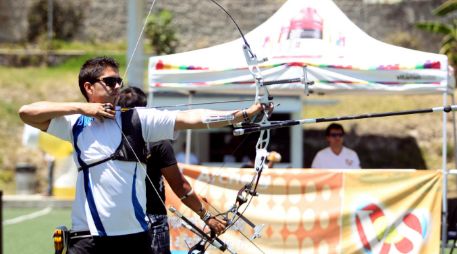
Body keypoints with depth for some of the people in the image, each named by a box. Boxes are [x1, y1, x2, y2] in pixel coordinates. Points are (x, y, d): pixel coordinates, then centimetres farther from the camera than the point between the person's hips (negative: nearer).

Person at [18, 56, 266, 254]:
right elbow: (27, 112, -4)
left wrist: (245, 113, -16)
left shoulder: (136, 119, 1)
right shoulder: (75, 123, 4)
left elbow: (191, 118, -6)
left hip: (134, 234, 1)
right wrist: (81, 107, -8)